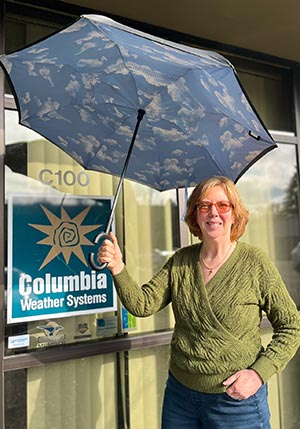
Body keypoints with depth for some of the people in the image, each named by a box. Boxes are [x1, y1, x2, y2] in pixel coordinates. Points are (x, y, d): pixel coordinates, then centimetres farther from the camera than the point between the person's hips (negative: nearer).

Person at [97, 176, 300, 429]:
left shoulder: (256, 263, -13)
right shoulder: (181, 261, -2)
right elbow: (143, 304, -8)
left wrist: (259, 373, -15)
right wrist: (118, 269, -23)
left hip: (236, 398, -3)